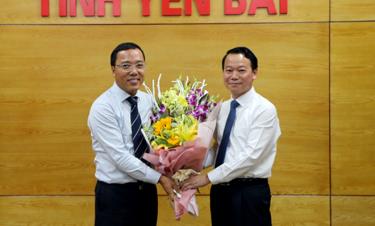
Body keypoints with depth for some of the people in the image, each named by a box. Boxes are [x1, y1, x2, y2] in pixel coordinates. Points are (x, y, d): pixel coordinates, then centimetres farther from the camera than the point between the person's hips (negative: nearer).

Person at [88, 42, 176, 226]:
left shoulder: (148, 101, 5)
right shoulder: (102, 107, -15)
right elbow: (121, 158, -20)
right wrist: (160, 178, -17)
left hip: (147, 190, 6)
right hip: (115, 194, -5)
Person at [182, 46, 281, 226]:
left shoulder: (264, 110, -11)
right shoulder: (221, 108, 10)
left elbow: (251, 155, -18)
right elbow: (216, 148, 10)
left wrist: (208, 177, -18)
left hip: (250, 193, -6)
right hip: (220, 190, 6)